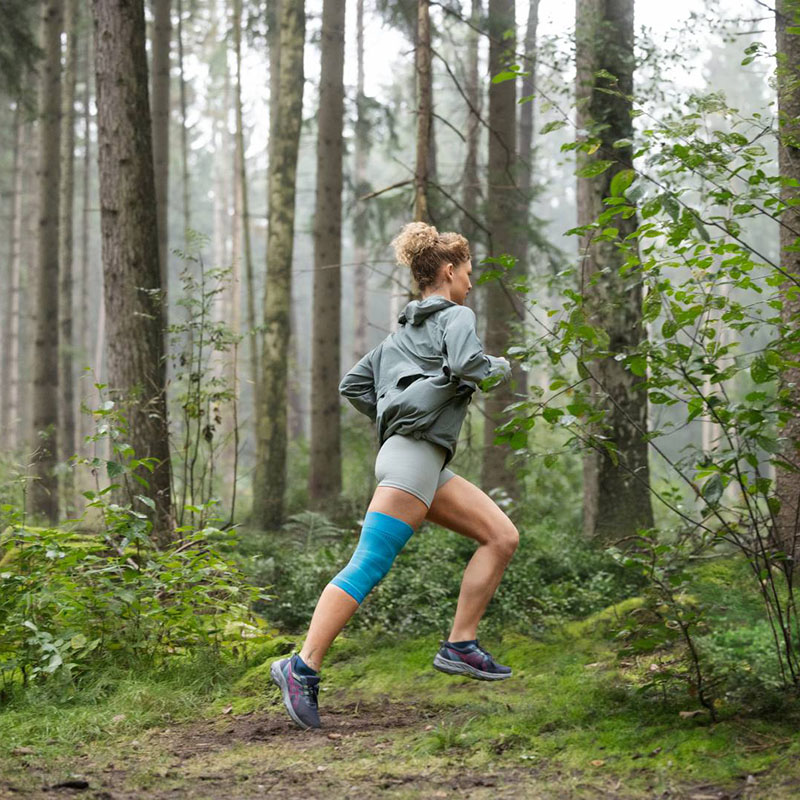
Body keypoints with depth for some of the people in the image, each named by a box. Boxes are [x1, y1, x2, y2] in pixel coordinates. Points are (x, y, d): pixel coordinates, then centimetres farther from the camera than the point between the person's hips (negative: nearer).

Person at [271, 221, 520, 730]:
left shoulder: (405, 331, 28)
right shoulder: (455, 316, 3)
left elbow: (353, 385, 27)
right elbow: (467, 364, -18)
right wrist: (499, 368, 2)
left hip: (429, 463, 10)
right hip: (414, 453, -10)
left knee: (503, 536, 6)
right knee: (369, 566, -16)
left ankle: (461, 646, 2)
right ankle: (302, 668, -21)